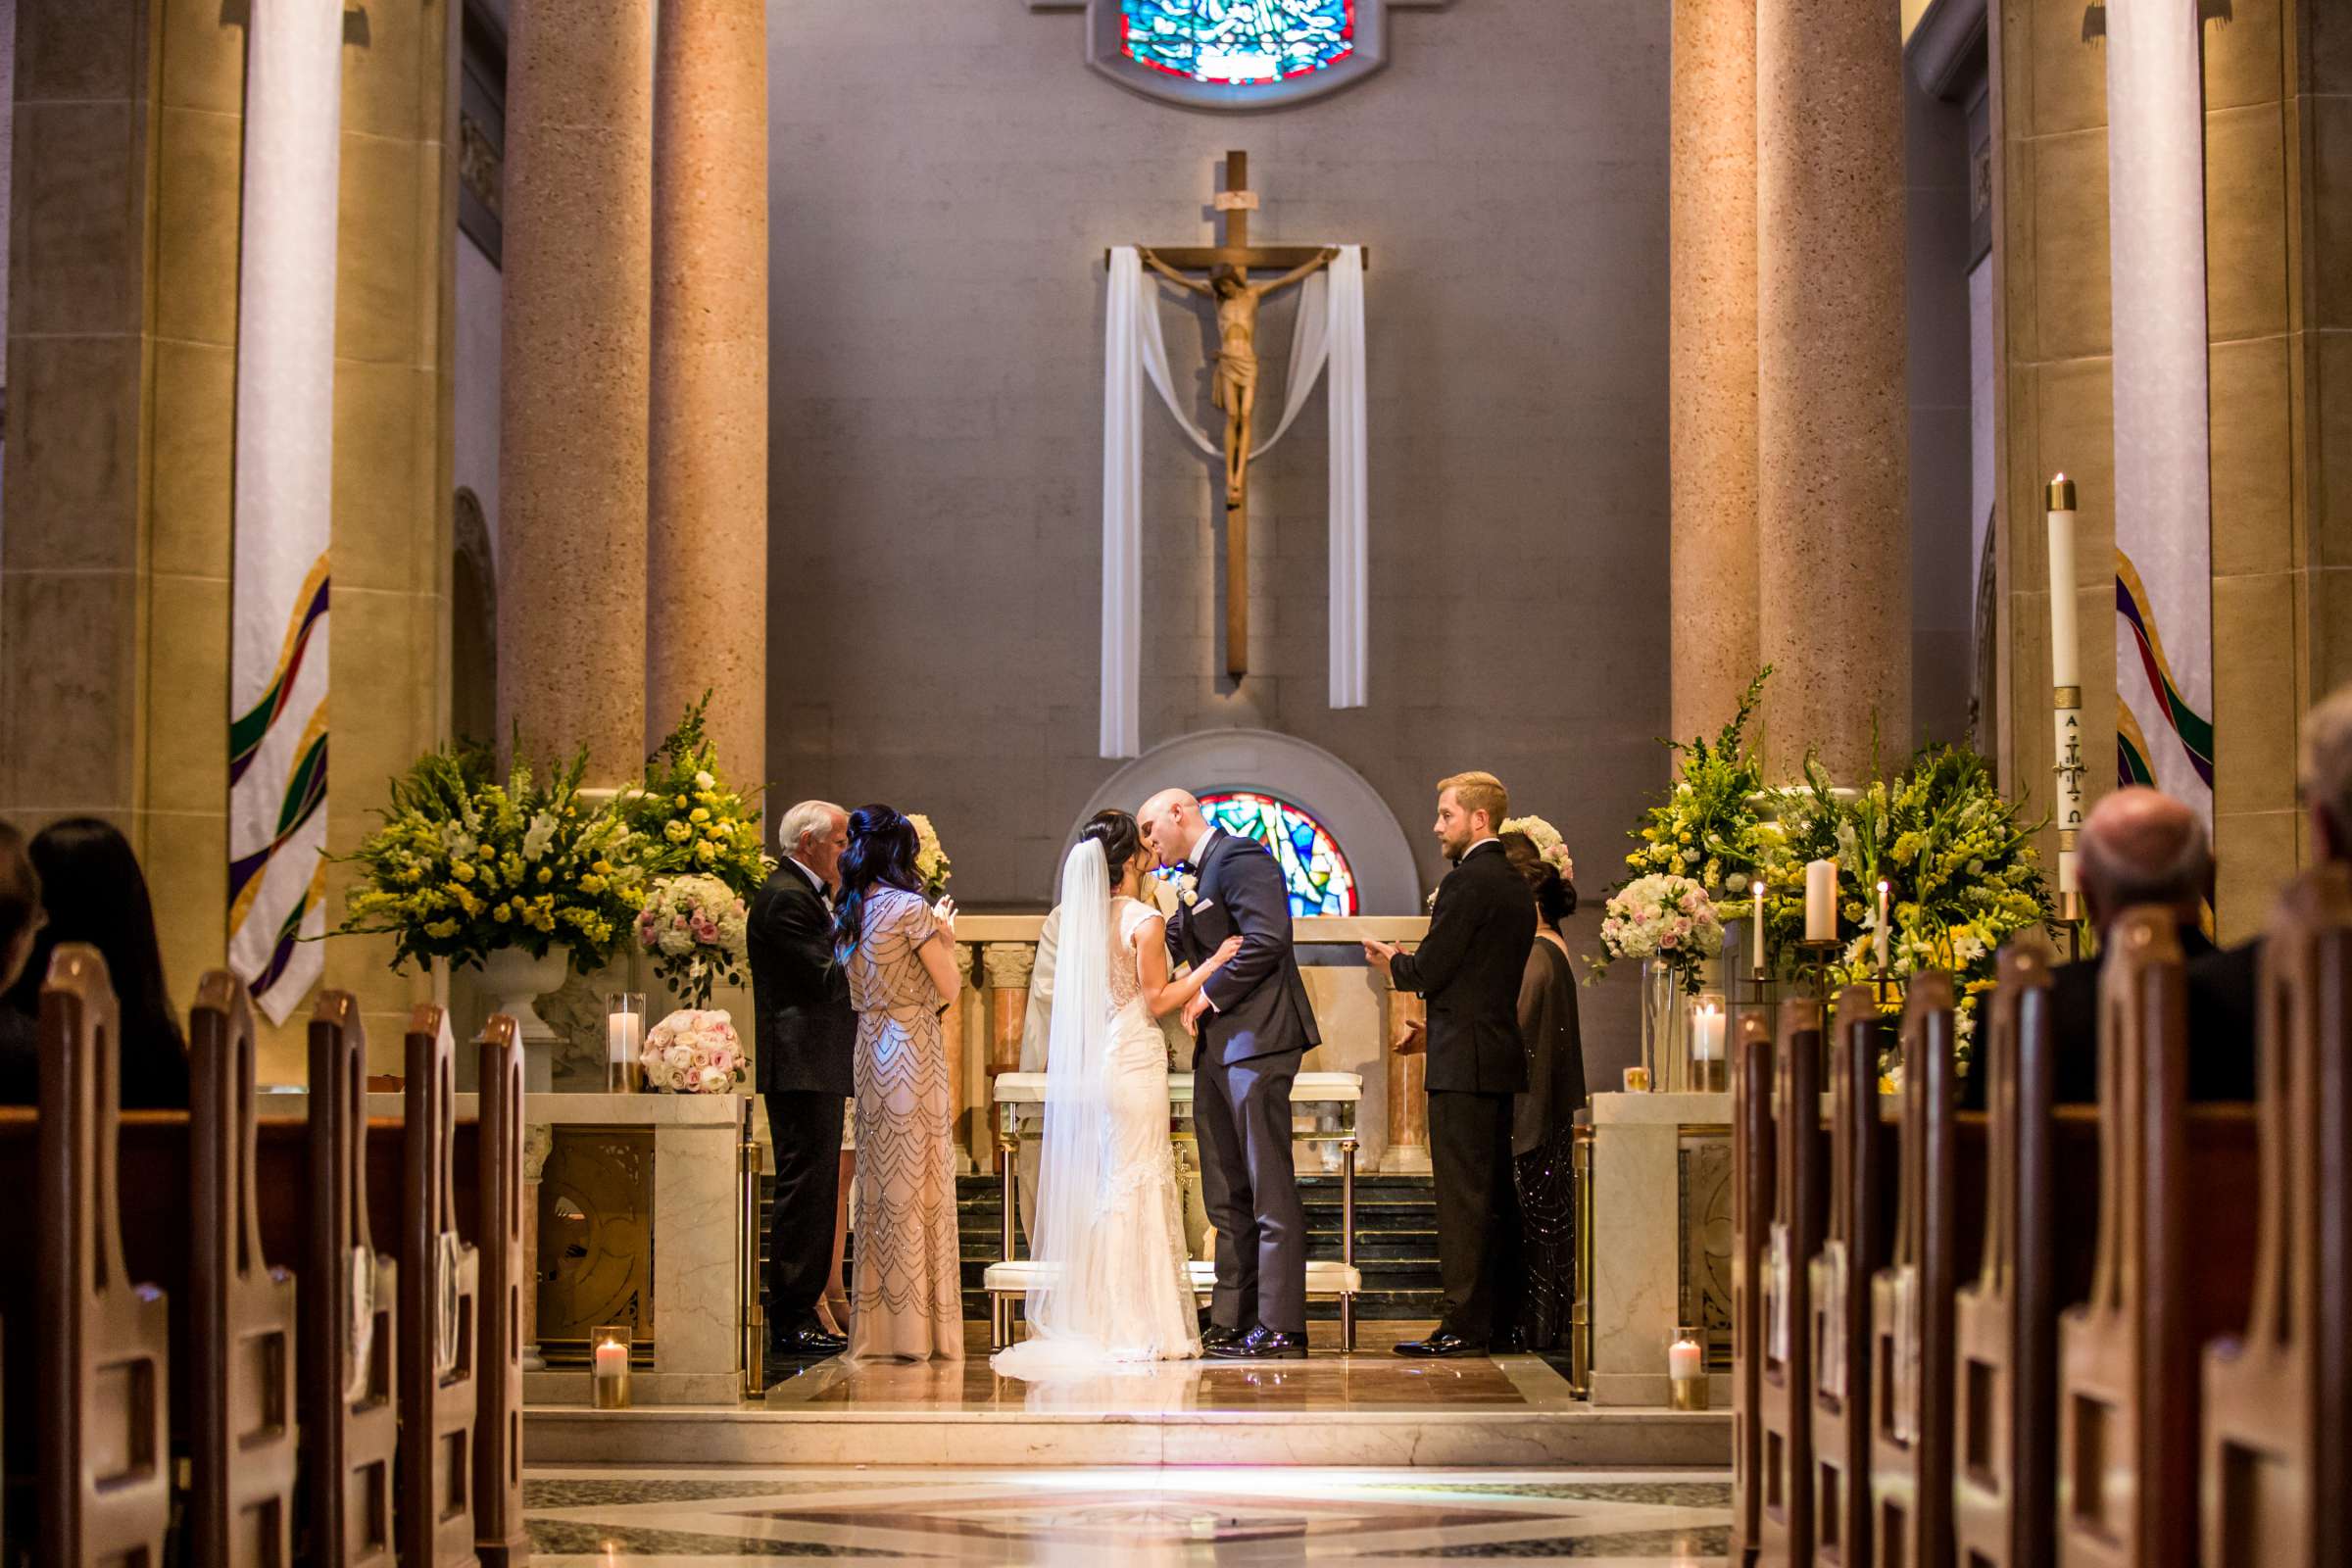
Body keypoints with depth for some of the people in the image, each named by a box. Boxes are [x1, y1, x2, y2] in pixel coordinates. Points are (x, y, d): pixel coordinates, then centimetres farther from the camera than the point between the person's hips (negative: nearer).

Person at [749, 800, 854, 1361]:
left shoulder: (805, 895, 21)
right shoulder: (787, 898, -13)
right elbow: (827, 979, -20)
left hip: (816, 1069, 11)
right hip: (803, 1067, -11)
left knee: (814, 1192, 12)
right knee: (805, 1189, -10)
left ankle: (800, 1314, 17)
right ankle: (792, 1321, -8)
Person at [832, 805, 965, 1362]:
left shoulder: (849, 914, 9)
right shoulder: (910, 908, -11)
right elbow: (948, 987, -8)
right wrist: (946, 937, 9)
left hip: (870, 1054, 7)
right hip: (913, 1050, -7)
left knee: (878, 1183, 10)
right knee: (918, 1183, -3)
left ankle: (877, 1326, 12)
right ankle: (918, 1327, -2)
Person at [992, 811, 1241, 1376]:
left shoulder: (1075, 916, 7)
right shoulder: (1144, 919, -12)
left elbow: (1062, 996, 12)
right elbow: (1157, 1000, -10)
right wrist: (1212, 964, -5)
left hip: (1083, 1066, 6)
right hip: (1134, 1061, -6)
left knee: (1089, 1185, 10)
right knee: (1137, 1185, -2)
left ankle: (1089, 1317, 13)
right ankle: (1139, 1324, -1)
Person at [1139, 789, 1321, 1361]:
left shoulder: (1240, 857, -9)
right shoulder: (1191, 879, 21)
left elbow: (1267, 938, -21)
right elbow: (1170, 949, 23)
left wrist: (1211, 994, -15)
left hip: (1256, 1040, -10)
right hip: (1216, 1049, 10)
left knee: (1269, 1189, -8)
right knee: (1225, 1194, 10)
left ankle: (1280, 1327, -8)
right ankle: (1232, 1322, 14)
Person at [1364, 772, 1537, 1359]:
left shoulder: (1466, 882, -13)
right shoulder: (1515, 886, 16)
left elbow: (1429, 972, -15)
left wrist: (1392, 963, 5)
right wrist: (1408, 964, 17)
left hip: (1463, 1062, -10)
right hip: (1502, 1052, 10)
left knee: (1463, 1194, -8)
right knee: (1496, 1194, 12)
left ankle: (1463, 1325, -8)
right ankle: (1501, 1318, 17)